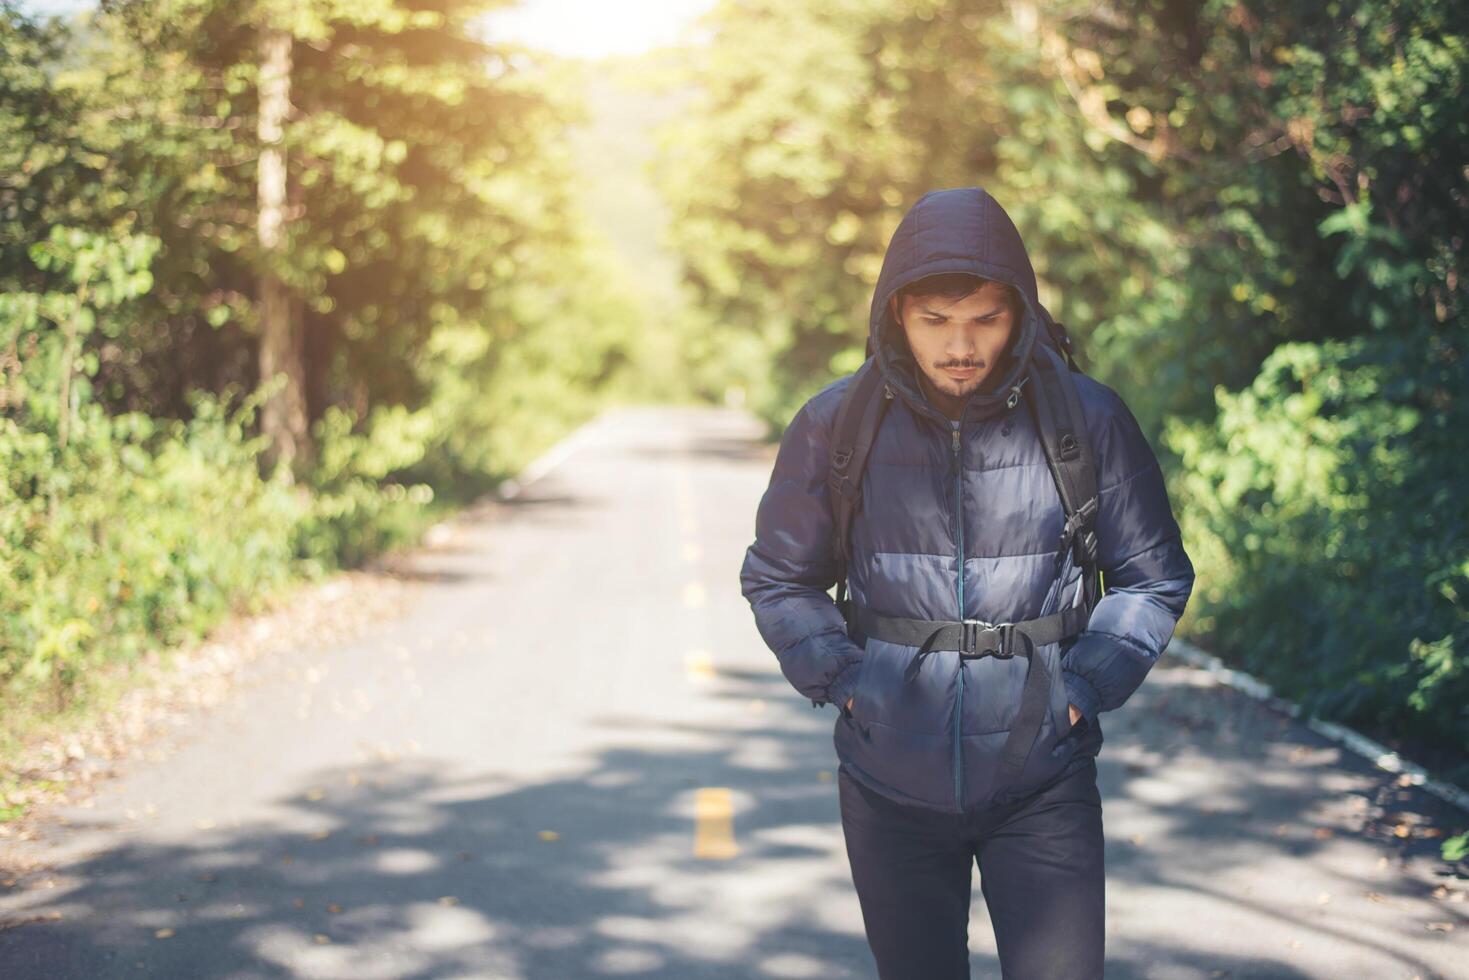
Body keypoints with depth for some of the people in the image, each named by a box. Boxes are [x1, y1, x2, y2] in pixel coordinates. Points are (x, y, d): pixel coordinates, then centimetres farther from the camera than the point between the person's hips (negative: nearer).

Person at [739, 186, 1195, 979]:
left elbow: (1155, 578, 7)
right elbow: (776, 579, 10)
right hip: (891, 786, 1)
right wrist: (841, 679, -3)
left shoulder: (1088, 419, -5)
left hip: (1042, 786, -1)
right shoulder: (836, 424, -3)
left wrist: (1086, 686, -5)